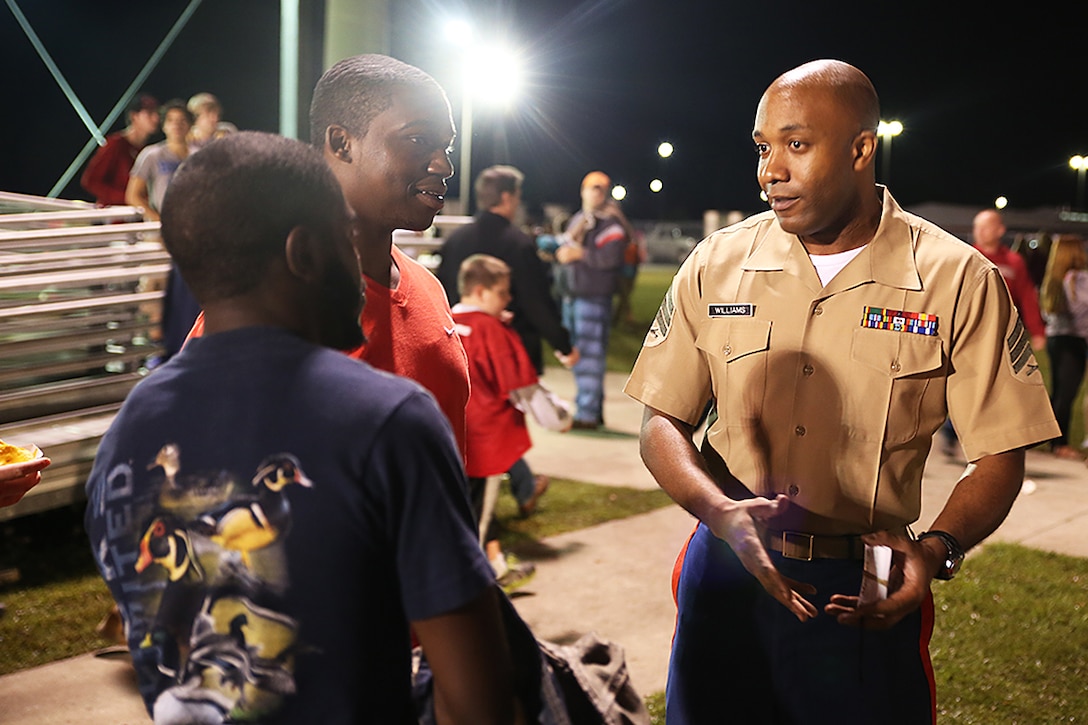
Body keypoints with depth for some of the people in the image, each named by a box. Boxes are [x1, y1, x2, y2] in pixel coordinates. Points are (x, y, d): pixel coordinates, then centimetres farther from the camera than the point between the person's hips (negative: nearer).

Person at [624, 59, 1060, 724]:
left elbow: (999, 458, -3)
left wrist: (938, 550, -21)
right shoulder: (715, 266, -1)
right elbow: (662, 424, 2)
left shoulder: (959, 281, -7)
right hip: (727, 568, 2)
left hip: (867, 593, -2)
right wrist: (722, 512, -17)